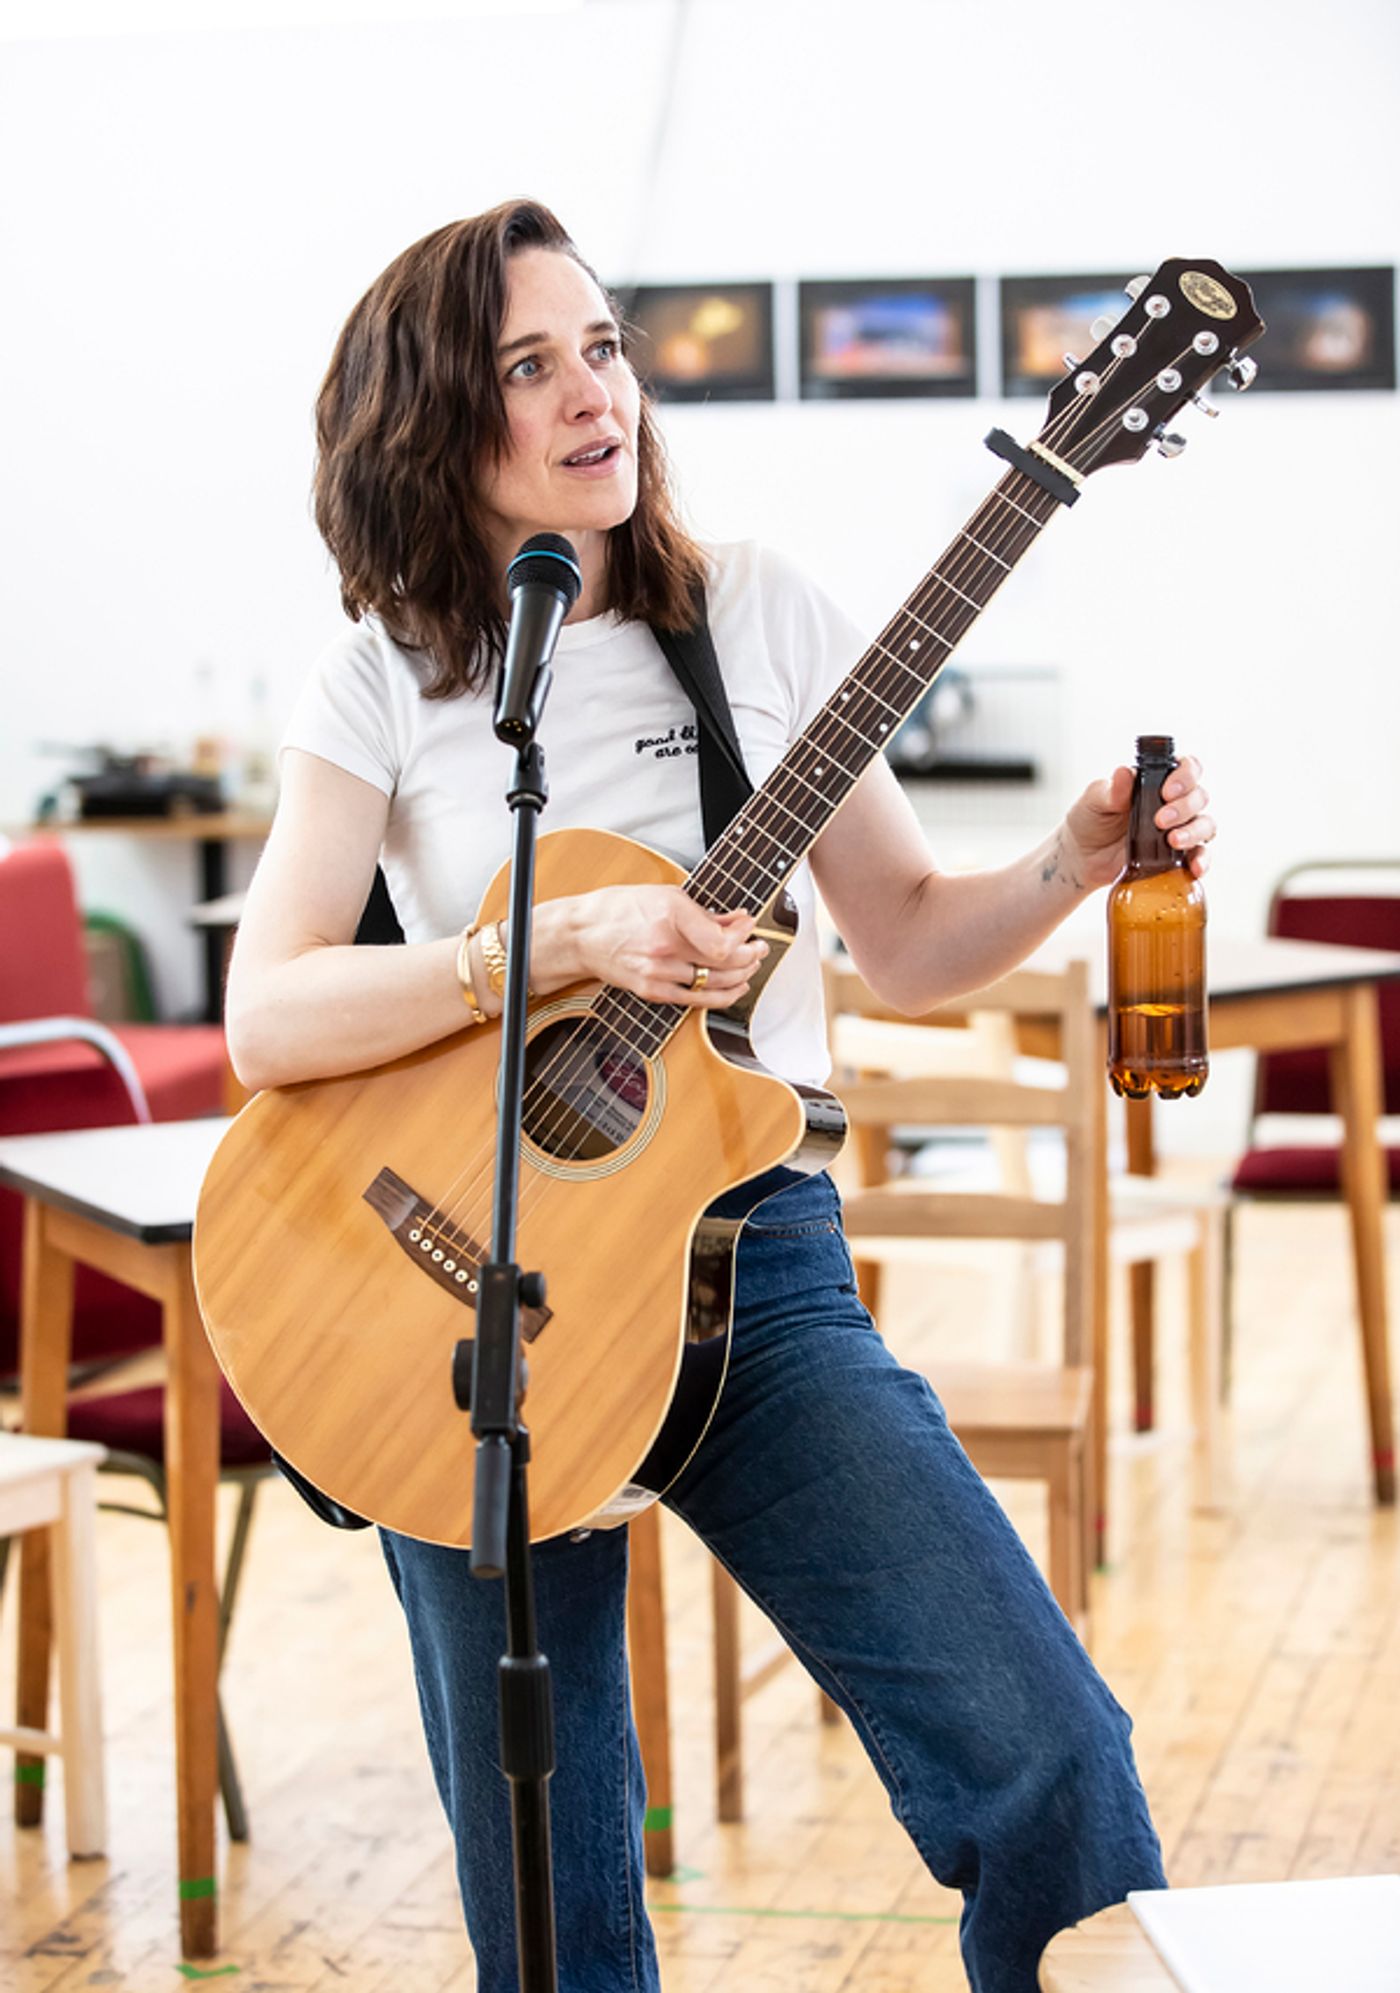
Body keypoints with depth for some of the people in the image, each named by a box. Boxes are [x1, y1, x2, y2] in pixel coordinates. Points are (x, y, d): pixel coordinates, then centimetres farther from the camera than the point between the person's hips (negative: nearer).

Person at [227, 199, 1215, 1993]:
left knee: (1047, 1751, -13)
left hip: (751, 1248, 1)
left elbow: (902, 945, 10)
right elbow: (267, 1019, -11)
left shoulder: (760, 619, 5)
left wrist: (1076, 864, -9)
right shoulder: (388, 680, 0)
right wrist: (575, 941, -21)